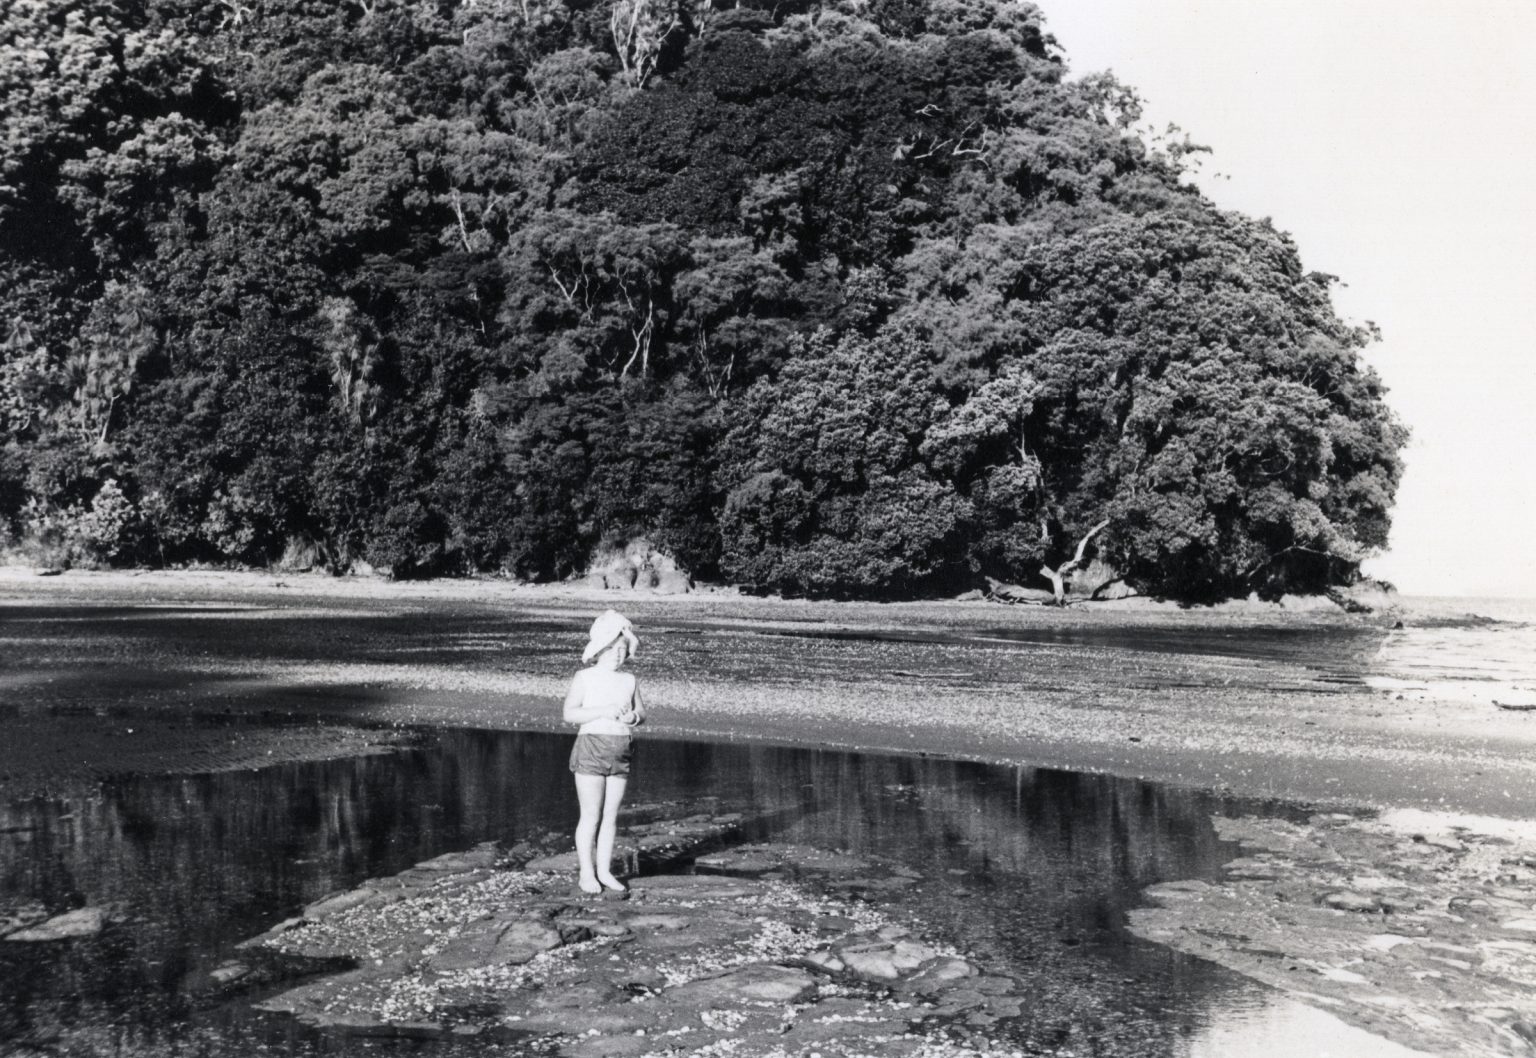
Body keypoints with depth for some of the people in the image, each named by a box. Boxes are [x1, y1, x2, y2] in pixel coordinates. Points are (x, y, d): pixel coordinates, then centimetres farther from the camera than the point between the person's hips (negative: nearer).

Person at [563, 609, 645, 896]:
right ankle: (587, 873, 8)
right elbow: (569, 714, -10)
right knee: (591, 815, -1)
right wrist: (603, 711, -20)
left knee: (611, 815, 7)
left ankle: (604, 871, 16)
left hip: (621, 752, 4)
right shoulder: (584, 678, -1)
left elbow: (642, 712, 15)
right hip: (591, 746, -4)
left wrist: (634, 717, -8)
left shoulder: (629, 681, 10)